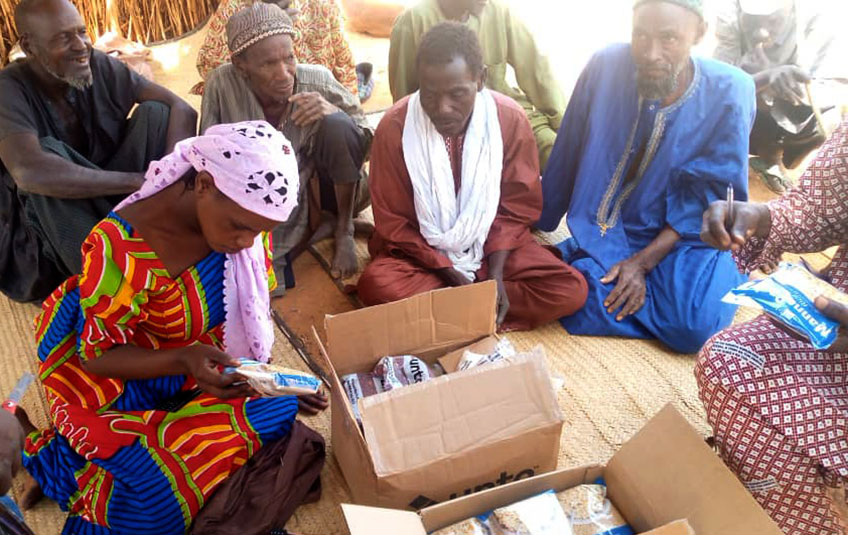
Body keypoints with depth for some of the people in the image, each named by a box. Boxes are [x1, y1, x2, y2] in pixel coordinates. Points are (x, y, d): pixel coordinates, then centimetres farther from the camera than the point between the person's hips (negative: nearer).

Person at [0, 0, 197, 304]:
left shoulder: (99, 66, -9)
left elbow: (181, 110, -16)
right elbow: (29, 172, -39)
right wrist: (139, 181, -40)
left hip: (114, 202, 4)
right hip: (44, 220, -3)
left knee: (155, 112, -14)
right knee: (50, 152, -33)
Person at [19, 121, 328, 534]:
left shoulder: (245, 221, -14)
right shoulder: (122, 249, -31)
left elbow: (253, 310, 0)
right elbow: (97, 356, -20)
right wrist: (185, 361, -36)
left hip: (207, 368, 7)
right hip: (114, 379, -6)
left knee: (282, 412, -11)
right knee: (161, 498, -22)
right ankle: (68, 463, 10)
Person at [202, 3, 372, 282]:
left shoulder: (317, 80, -18)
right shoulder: (222, 84, -19)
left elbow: (370, 146, -12)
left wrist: (334, 111, -30)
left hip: (320, 192, 1)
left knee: (337, 124, -27)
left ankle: (343, 230, -10)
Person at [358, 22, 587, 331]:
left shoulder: (510, 119, -14)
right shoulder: (394, 127, -19)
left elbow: (517, 207, -3)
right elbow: (393, 222, -10)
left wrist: (496, 273, -16)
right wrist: (451, 275, -17)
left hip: (490, 244, 3)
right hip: (421, 249, -2)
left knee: (571, 291, -17)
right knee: (377, 286, -33)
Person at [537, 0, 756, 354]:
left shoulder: (729, 92, -15)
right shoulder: (606, 66, -13)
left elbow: (712, 197, -9)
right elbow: (566, 160, -1)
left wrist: (642, 262, -18)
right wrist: (538, 228, 9)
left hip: (682, 234, 0)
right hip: (605, 230, 1)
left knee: (693, 328, -24)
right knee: (582, 304, -28)